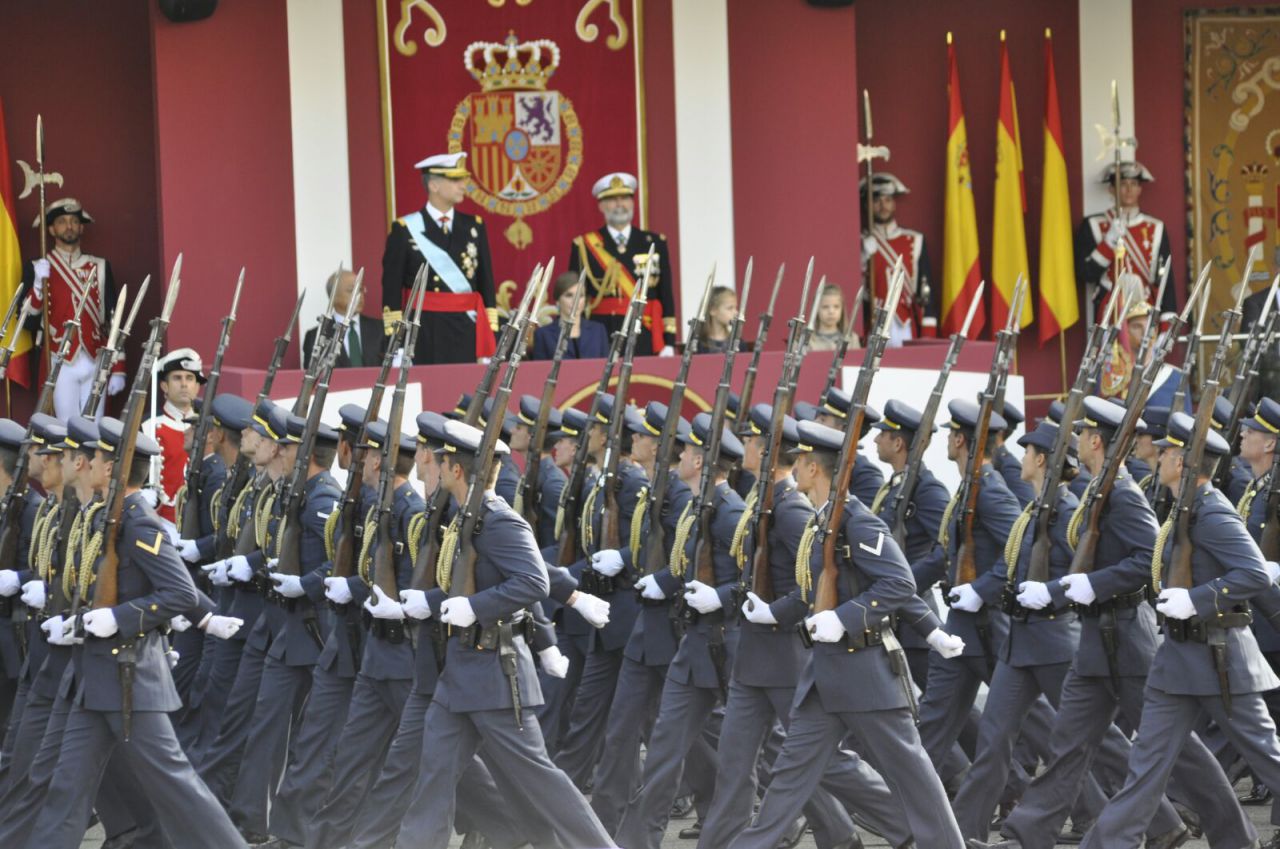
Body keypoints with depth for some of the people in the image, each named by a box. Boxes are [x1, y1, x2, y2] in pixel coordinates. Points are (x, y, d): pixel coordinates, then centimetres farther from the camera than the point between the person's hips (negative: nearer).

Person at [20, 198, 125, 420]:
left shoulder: (100, 267, 9)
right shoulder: (38, 269, 3)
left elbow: (114, 320, 9)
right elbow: (28, 323, -4)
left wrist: (118, 369, 3)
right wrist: (38, 284, -18)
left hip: (95, 363, 2)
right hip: (61, 365, -2)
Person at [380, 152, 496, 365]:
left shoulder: (474, 227, 11)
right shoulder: (405, 230, -1)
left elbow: (487, 283, 11)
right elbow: (391, 290, -2)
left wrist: (489, 335, 5)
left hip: (467, 331, 3)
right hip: (423, 333, -3)